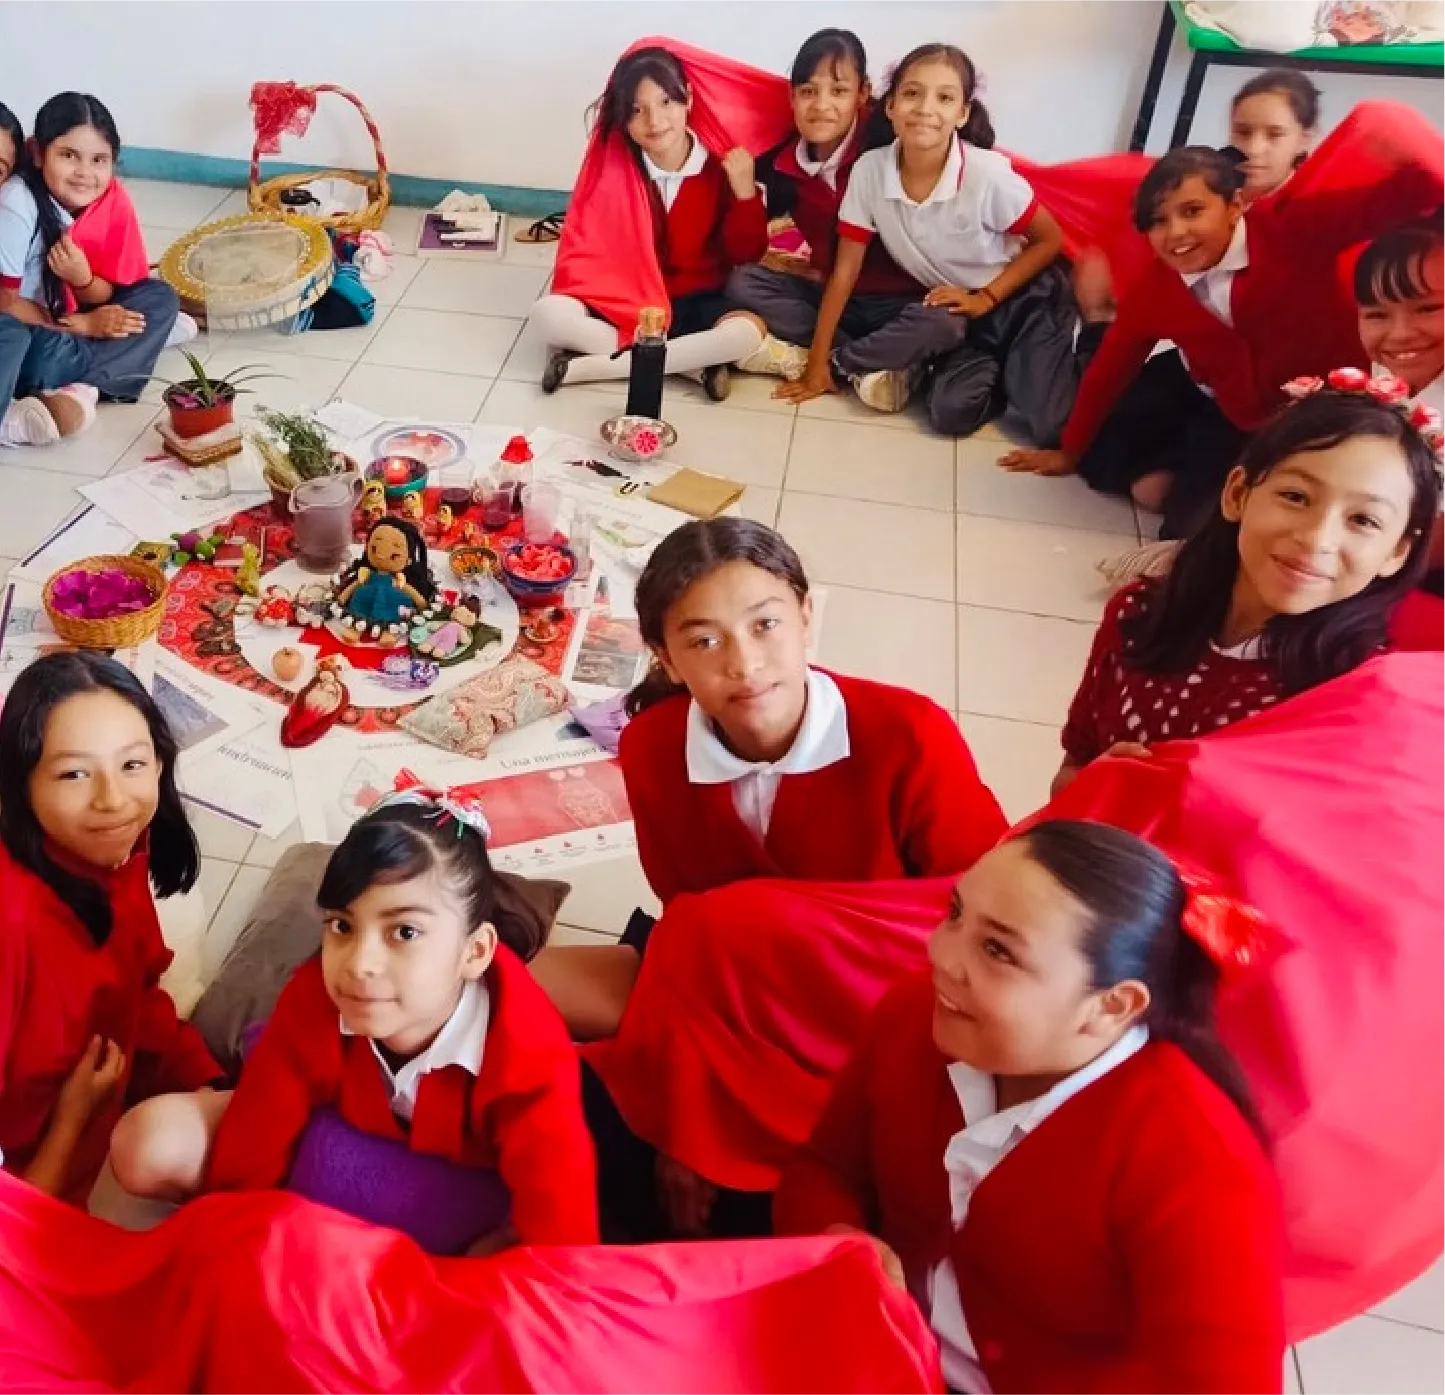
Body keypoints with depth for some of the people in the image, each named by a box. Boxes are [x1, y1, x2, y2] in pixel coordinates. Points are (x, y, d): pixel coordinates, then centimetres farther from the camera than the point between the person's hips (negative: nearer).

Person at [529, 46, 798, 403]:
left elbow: (746, 254, -4)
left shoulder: (722, 165, -6)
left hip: (697, 304, -1)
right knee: (549, 312, -25)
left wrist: (745, 192, -19)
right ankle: (694, 363, -24)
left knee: (750, 332, -34)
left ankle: (584, 366, -28)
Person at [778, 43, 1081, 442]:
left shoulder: (988, 175, -24)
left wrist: (986, 298, -17)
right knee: (952, 413, -30)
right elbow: (845, 271, -9)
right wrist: (817, 365, -10)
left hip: (1023, 300, -1)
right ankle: (991, 370, 4)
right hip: (955, 309, 1)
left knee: (1050, 425, -21)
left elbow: (1050, 240, -8)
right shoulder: (870, 170, -16)